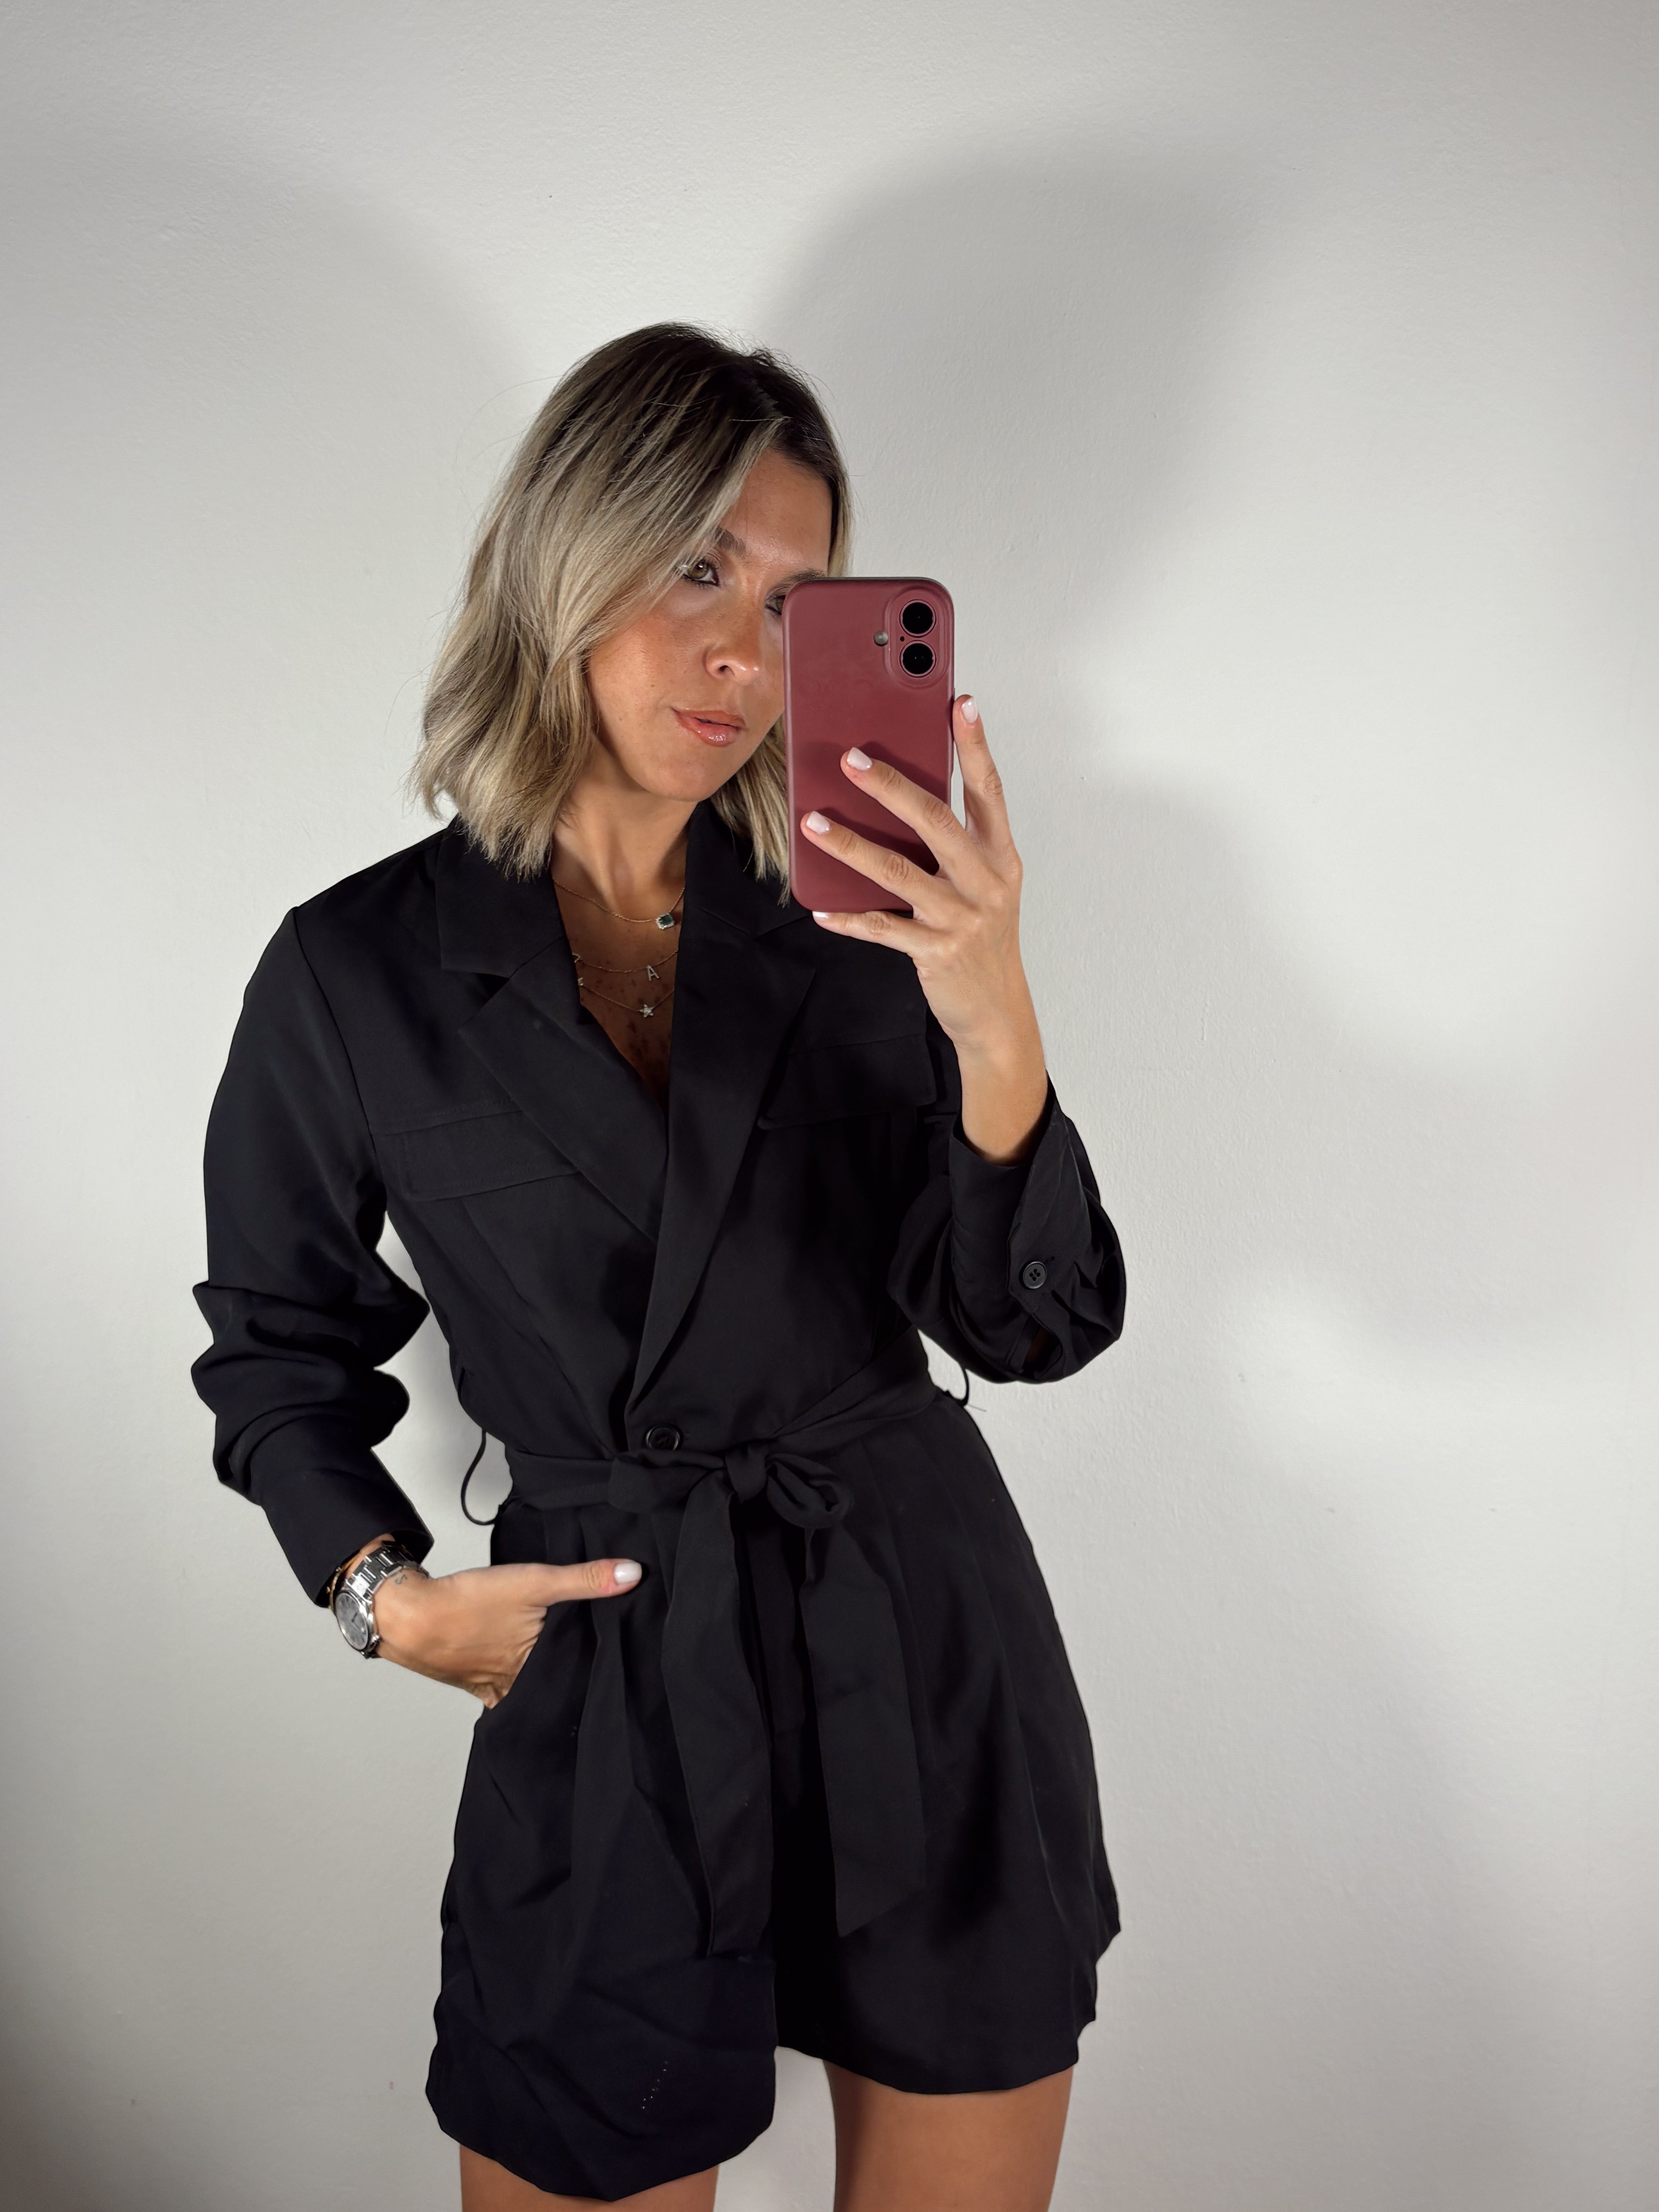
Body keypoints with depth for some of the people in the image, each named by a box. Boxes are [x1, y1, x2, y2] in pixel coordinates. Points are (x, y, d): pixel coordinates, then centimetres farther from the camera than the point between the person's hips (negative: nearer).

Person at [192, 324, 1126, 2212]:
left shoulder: (859, 919, -2)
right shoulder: (356, 974, -5)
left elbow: (1033, 1327, -8)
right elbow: (279, 1348, 9)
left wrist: (991, 1028, -24)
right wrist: (385, 1592, -4)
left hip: (933, 1654, 2)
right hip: (604, 1701, -1)